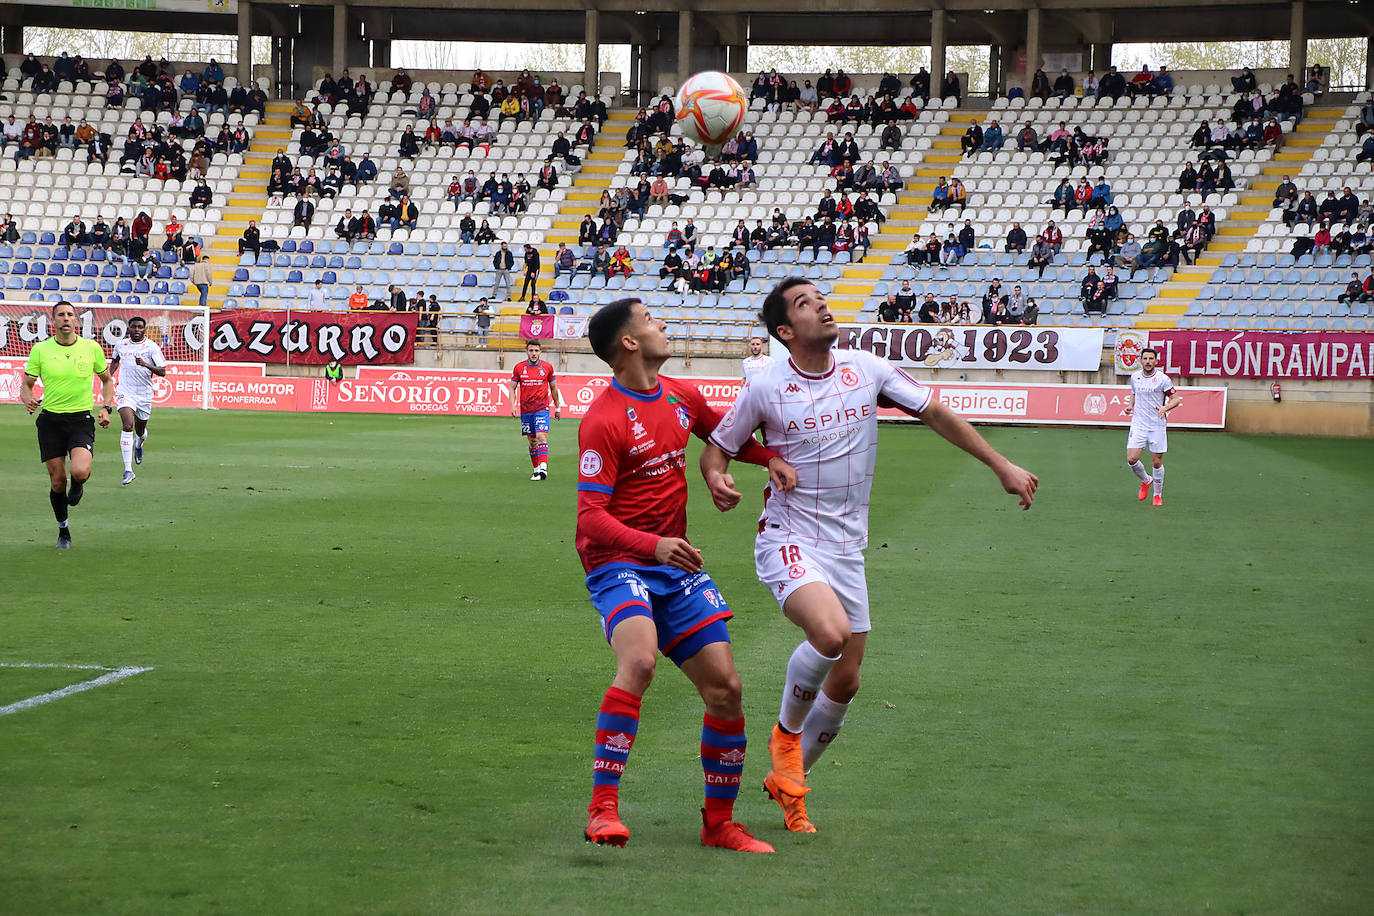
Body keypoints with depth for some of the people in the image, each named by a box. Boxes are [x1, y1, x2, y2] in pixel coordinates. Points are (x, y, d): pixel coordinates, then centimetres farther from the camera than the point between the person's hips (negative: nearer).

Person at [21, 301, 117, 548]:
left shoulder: (91, 347, 1)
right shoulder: (40, 350, -1)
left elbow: (107, 380, 15)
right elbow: (26, 384, 5)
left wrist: (107, 408, 1)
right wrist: (28, 399, -17)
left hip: (81, 419, -1)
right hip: (51, 420, 1)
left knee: (80, 472, -24)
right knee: (57, 482, 1)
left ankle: (77, 487, 15)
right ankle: (63, 531, 23)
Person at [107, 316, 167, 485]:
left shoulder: (152, 347, -6)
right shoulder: (121, 345, 4)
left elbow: (162, 372, -12)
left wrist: (146, 365, -28)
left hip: (145, 394, 0)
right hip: (125, 393, 0)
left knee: (140, 432, 16)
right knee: (128, 426, -22)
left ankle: (138, 444, 57)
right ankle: (128, 470, -25)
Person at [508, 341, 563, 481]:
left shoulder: (547, 367, 1)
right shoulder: (519, 367, 2)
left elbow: (553, 388, 12)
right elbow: (513, 388, 7)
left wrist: (557, 407, 15)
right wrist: (513, 405, -6)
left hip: (542, 409, -2)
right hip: (525, 410, 2)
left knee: (541, 437, -18)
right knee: (532, 441, 7)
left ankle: (543, 468, -27)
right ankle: (536, 469, 17)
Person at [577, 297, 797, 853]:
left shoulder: (682, 397, 9)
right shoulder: (604, 421, -14)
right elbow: (590, 516, -19)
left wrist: (769, 458, 9)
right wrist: (653, 545, -34)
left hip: (676, 564, 7)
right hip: (618, 563, -7)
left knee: (725, 688, 1)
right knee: (640, 662, -33)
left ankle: (720, 822, 17)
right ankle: (603, 808, -26)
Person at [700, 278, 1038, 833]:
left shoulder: (867, 370, 0)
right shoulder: (765, 389, -9)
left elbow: (935, 413, 9)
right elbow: (716, 450, 1)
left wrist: (1002, 466, 7)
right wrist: (718, 481, -23)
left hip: (847, 549, 5)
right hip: (789, 542, -5)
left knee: (845, 682, 6)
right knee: (830, 632, -31)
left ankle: (788, 781, 28)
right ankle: (786, 731, -3)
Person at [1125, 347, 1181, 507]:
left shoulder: (1163, 379, -7)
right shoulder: (1135, 377, 6)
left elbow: (1176, 399, -2)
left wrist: (1165, 408, -22)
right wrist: (1130, 405, 4)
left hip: (1158, 425, -3)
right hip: (1138, 424, 3)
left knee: (1158, 462, 1)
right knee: (1131, 459, -11)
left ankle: (1158, 495, 20)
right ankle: (1146, 480, 20)